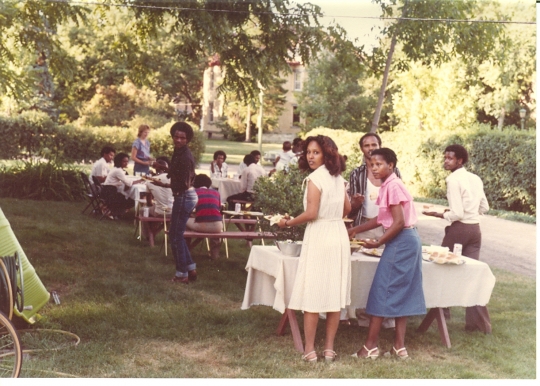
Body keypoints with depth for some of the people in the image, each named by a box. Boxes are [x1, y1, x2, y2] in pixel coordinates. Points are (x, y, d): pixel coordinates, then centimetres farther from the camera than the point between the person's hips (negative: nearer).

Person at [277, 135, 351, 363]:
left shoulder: (315, 178, -12)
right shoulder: (338, 178, 9)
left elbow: (311, 213, -17)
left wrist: (288, 223, -4)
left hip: (319, 237, -7)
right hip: (339, 235, 7)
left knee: (312, 294, -1)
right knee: (334, 293, 9)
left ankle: (310, 350, 3)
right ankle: (329, 348, 15)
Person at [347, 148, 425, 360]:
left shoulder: (393, 186, -16)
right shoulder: (389, 185, 13)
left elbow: (399, 222, -21)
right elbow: (381, 219, 19)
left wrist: (378, 242, -14)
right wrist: (355, 230, 20)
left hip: (401, 242, -10)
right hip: (408, 241, 10)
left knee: (382, 291, -4)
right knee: (400, 294, 12)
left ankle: (370, 346, 3)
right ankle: (399, 346, 17)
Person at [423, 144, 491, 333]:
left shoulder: (453, 179, -14)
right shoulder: (476, 179, 8)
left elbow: (457, 214, -18)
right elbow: (484, 208, 15)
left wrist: (439, 215, -4)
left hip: (458, 229, -6)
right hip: (475, 228, 6)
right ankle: (479, 321, 6)